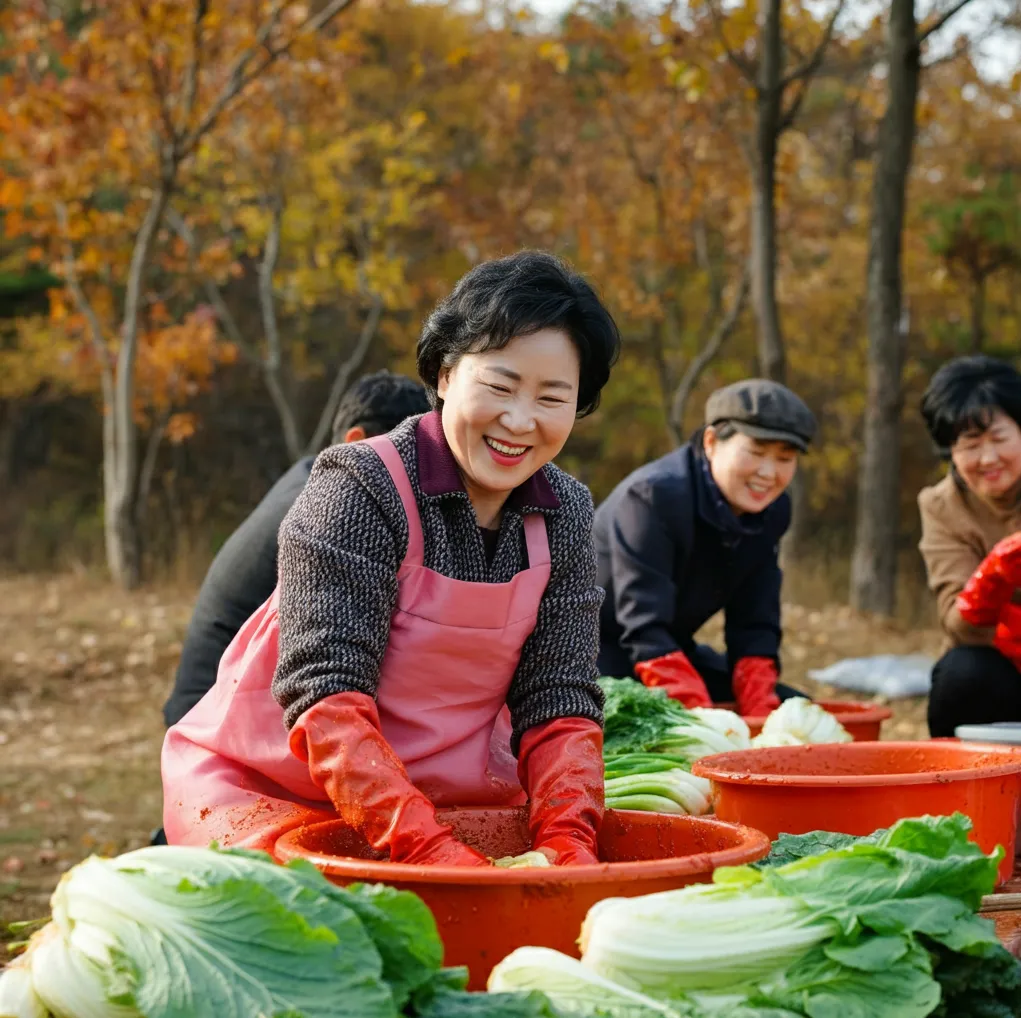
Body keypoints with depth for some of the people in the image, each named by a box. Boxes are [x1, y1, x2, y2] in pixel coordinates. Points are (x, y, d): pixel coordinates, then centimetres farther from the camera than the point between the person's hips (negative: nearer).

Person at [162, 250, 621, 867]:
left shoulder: (565, 516, -2)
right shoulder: (360, 489, -20)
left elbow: (559, 701, -5)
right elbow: (324, 696, -28)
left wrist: (567, 838, -25)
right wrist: (428, 847, -39)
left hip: (446, 793, 4)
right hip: (265, 786, -4)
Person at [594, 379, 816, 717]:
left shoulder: (771, 511, -5)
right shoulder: (654, 495, -27)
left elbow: (755, 626, -3)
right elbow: (643, 629, -32)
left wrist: (760, 715, -18)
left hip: (670, 650, 8)